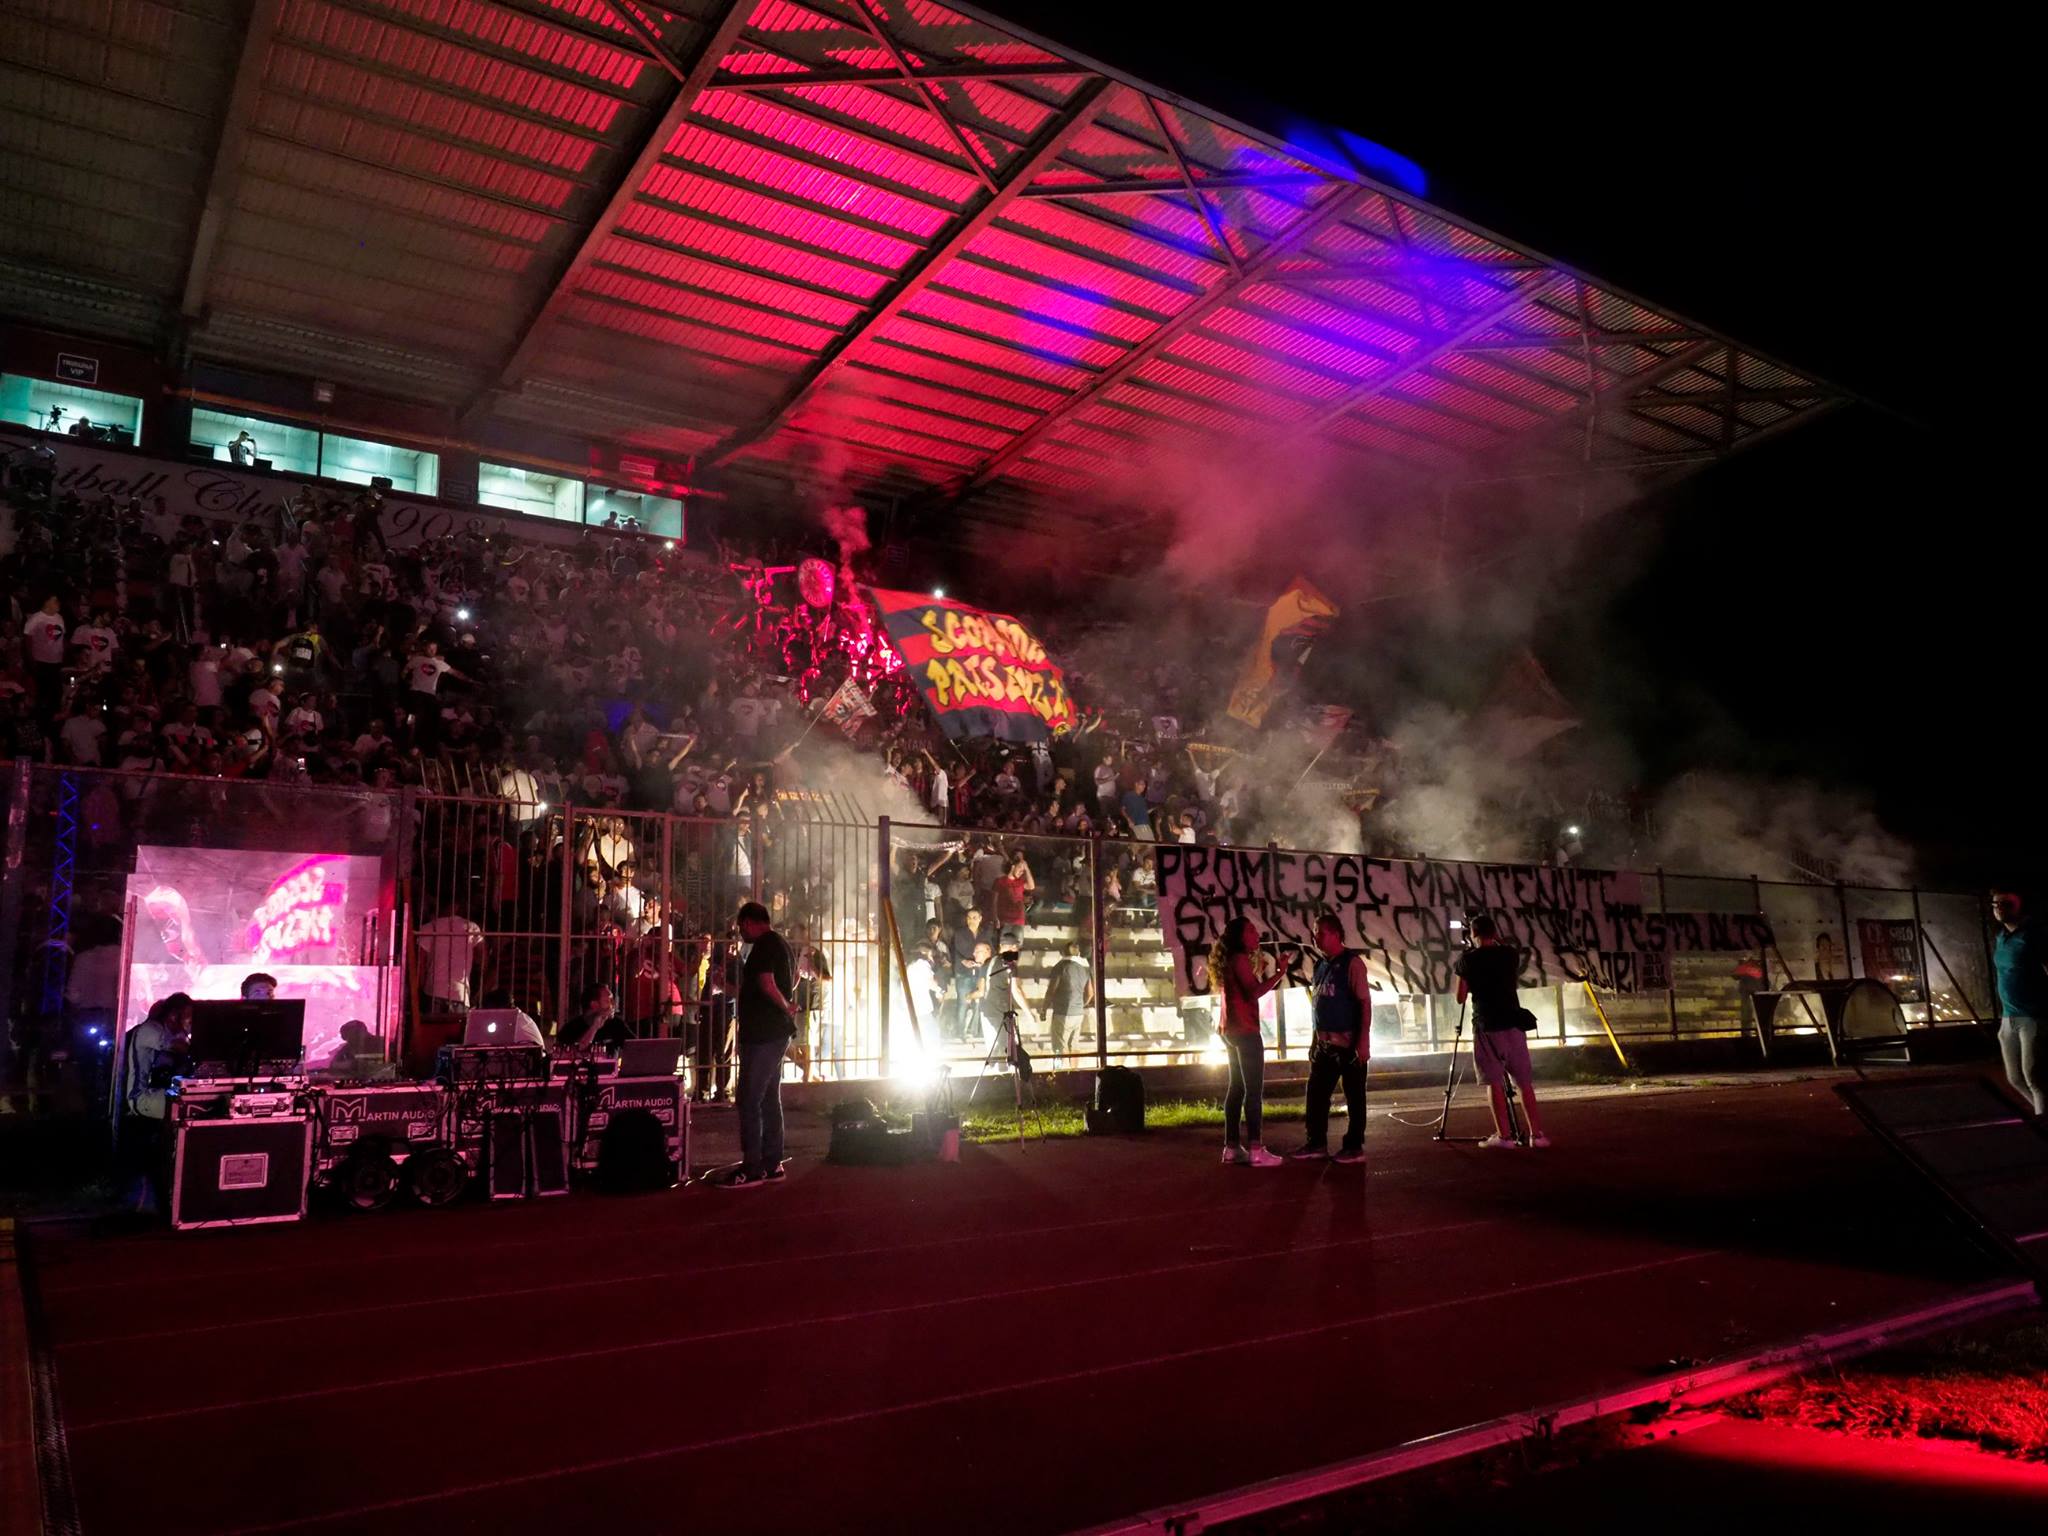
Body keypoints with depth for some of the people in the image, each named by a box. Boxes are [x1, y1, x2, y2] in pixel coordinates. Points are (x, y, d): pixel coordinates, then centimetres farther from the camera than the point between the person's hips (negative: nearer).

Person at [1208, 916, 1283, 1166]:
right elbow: (1253, 992, -22)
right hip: (1245, 1030, -10)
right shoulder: (1240, 959, -11)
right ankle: (1255, 1150, -15)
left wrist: (1258, 971, 17)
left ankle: (1232, 1148, 10)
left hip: (1232, 1030, 10)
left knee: (1237, 1087, 10)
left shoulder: (1229, 962, 18)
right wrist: (1278, 974, -23)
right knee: (1254, 1089, -11)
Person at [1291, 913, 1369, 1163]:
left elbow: (1365, 1002, -14)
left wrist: (1364, 1040, -20)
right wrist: (1315, 1040, 16)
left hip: (1349, 1043, -7)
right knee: (1316, 1093, 9)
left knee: (1354, 1096, 2)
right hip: (1324, 1043, 7)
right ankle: (1316, 1143, 18)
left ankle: (1354, 1147, 10)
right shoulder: (1320, 965, 12)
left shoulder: (1352, 962, -9)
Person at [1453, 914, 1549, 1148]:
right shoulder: (1511, 954, 4)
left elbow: (1461, 998, 3)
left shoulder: (1467, 960, -4)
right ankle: (1536, 1133, 7)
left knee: (1494, 1082, 1)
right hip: (1513, 1024, 3)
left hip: (1486, 1027, -3)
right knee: (1524, 1082, 8)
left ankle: (1504, 1135, -3)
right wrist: (1497, 940, 34)